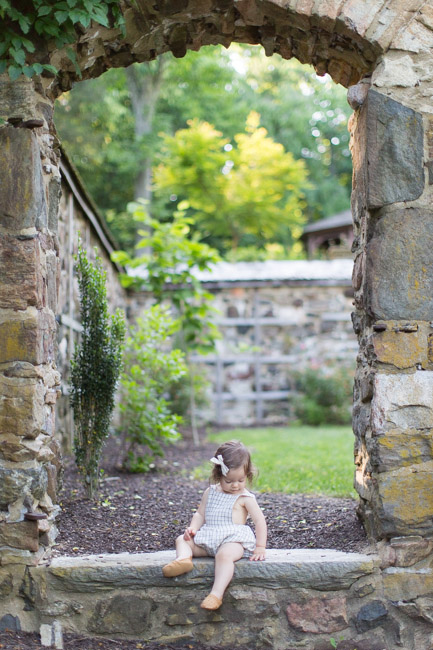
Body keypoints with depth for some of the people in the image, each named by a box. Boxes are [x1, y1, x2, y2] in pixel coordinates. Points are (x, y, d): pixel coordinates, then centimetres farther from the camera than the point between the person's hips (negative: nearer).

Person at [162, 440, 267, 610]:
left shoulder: (245, 498, 1)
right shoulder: (210, 493, 14)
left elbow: (260, 521, -1)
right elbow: (200, 514, 19)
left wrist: (260, 547, -8)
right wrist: (193, 528, -3)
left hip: (233, 540, -7)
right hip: (209, 539, 7)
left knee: (224, 554, -38)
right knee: (182, 539, 0)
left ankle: (216, 594, -50)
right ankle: (184, 558, -33)